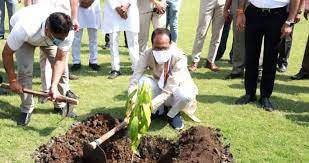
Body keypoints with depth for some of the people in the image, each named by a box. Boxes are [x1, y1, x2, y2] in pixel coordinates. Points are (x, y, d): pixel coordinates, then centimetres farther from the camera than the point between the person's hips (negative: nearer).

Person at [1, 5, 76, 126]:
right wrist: (12, 80, -23)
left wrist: (54, 86, -39)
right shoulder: (25, 29, -46)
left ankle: (61, 105, 10)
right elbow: (7, 53, -30)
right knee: (24, 71, -17)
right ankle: (26, 109, 2)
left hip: (48, 37, 2)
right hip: (25, 38, -2)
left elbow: (60, 60, -27)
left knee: (61, 69, -10)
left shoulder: (67, 33, -38)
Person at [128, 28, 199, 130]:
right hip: (160, 89, 3)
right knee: (142, 81, -27)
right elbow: (134, 81, -27)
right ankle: (159, 110, -3)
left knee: (185, 94, -37)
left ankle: (172, 114, -4)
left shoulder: (179, 58, -31)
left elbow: (169, 90, -35)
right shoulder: (147, 55, -22)